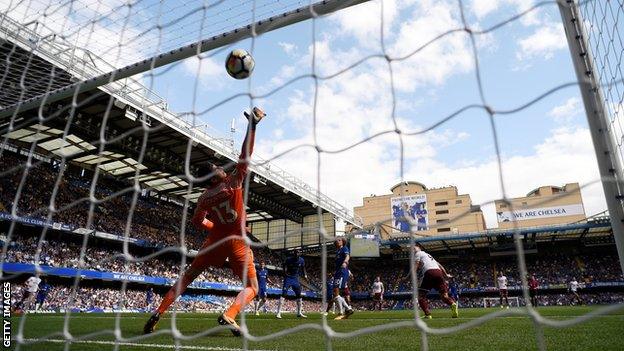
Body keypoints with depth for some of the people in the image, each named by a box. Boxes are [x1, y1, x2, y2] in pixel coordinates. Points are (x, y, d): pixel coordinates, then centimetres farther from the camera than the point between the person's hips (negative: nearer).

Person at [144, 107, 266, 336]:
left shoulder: (204, 198, 0)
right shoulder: (234, 181, -13)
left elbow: (198, 222, 13)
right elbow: (245, 156, -20)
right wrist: (252, 124, -22)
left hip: (216, 240, 4)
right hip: (237, 242, -4)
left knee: (187, 277, 20)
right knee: (251, 288, 6)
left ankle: (158, 313, 15)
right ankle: (229, 315, -21)